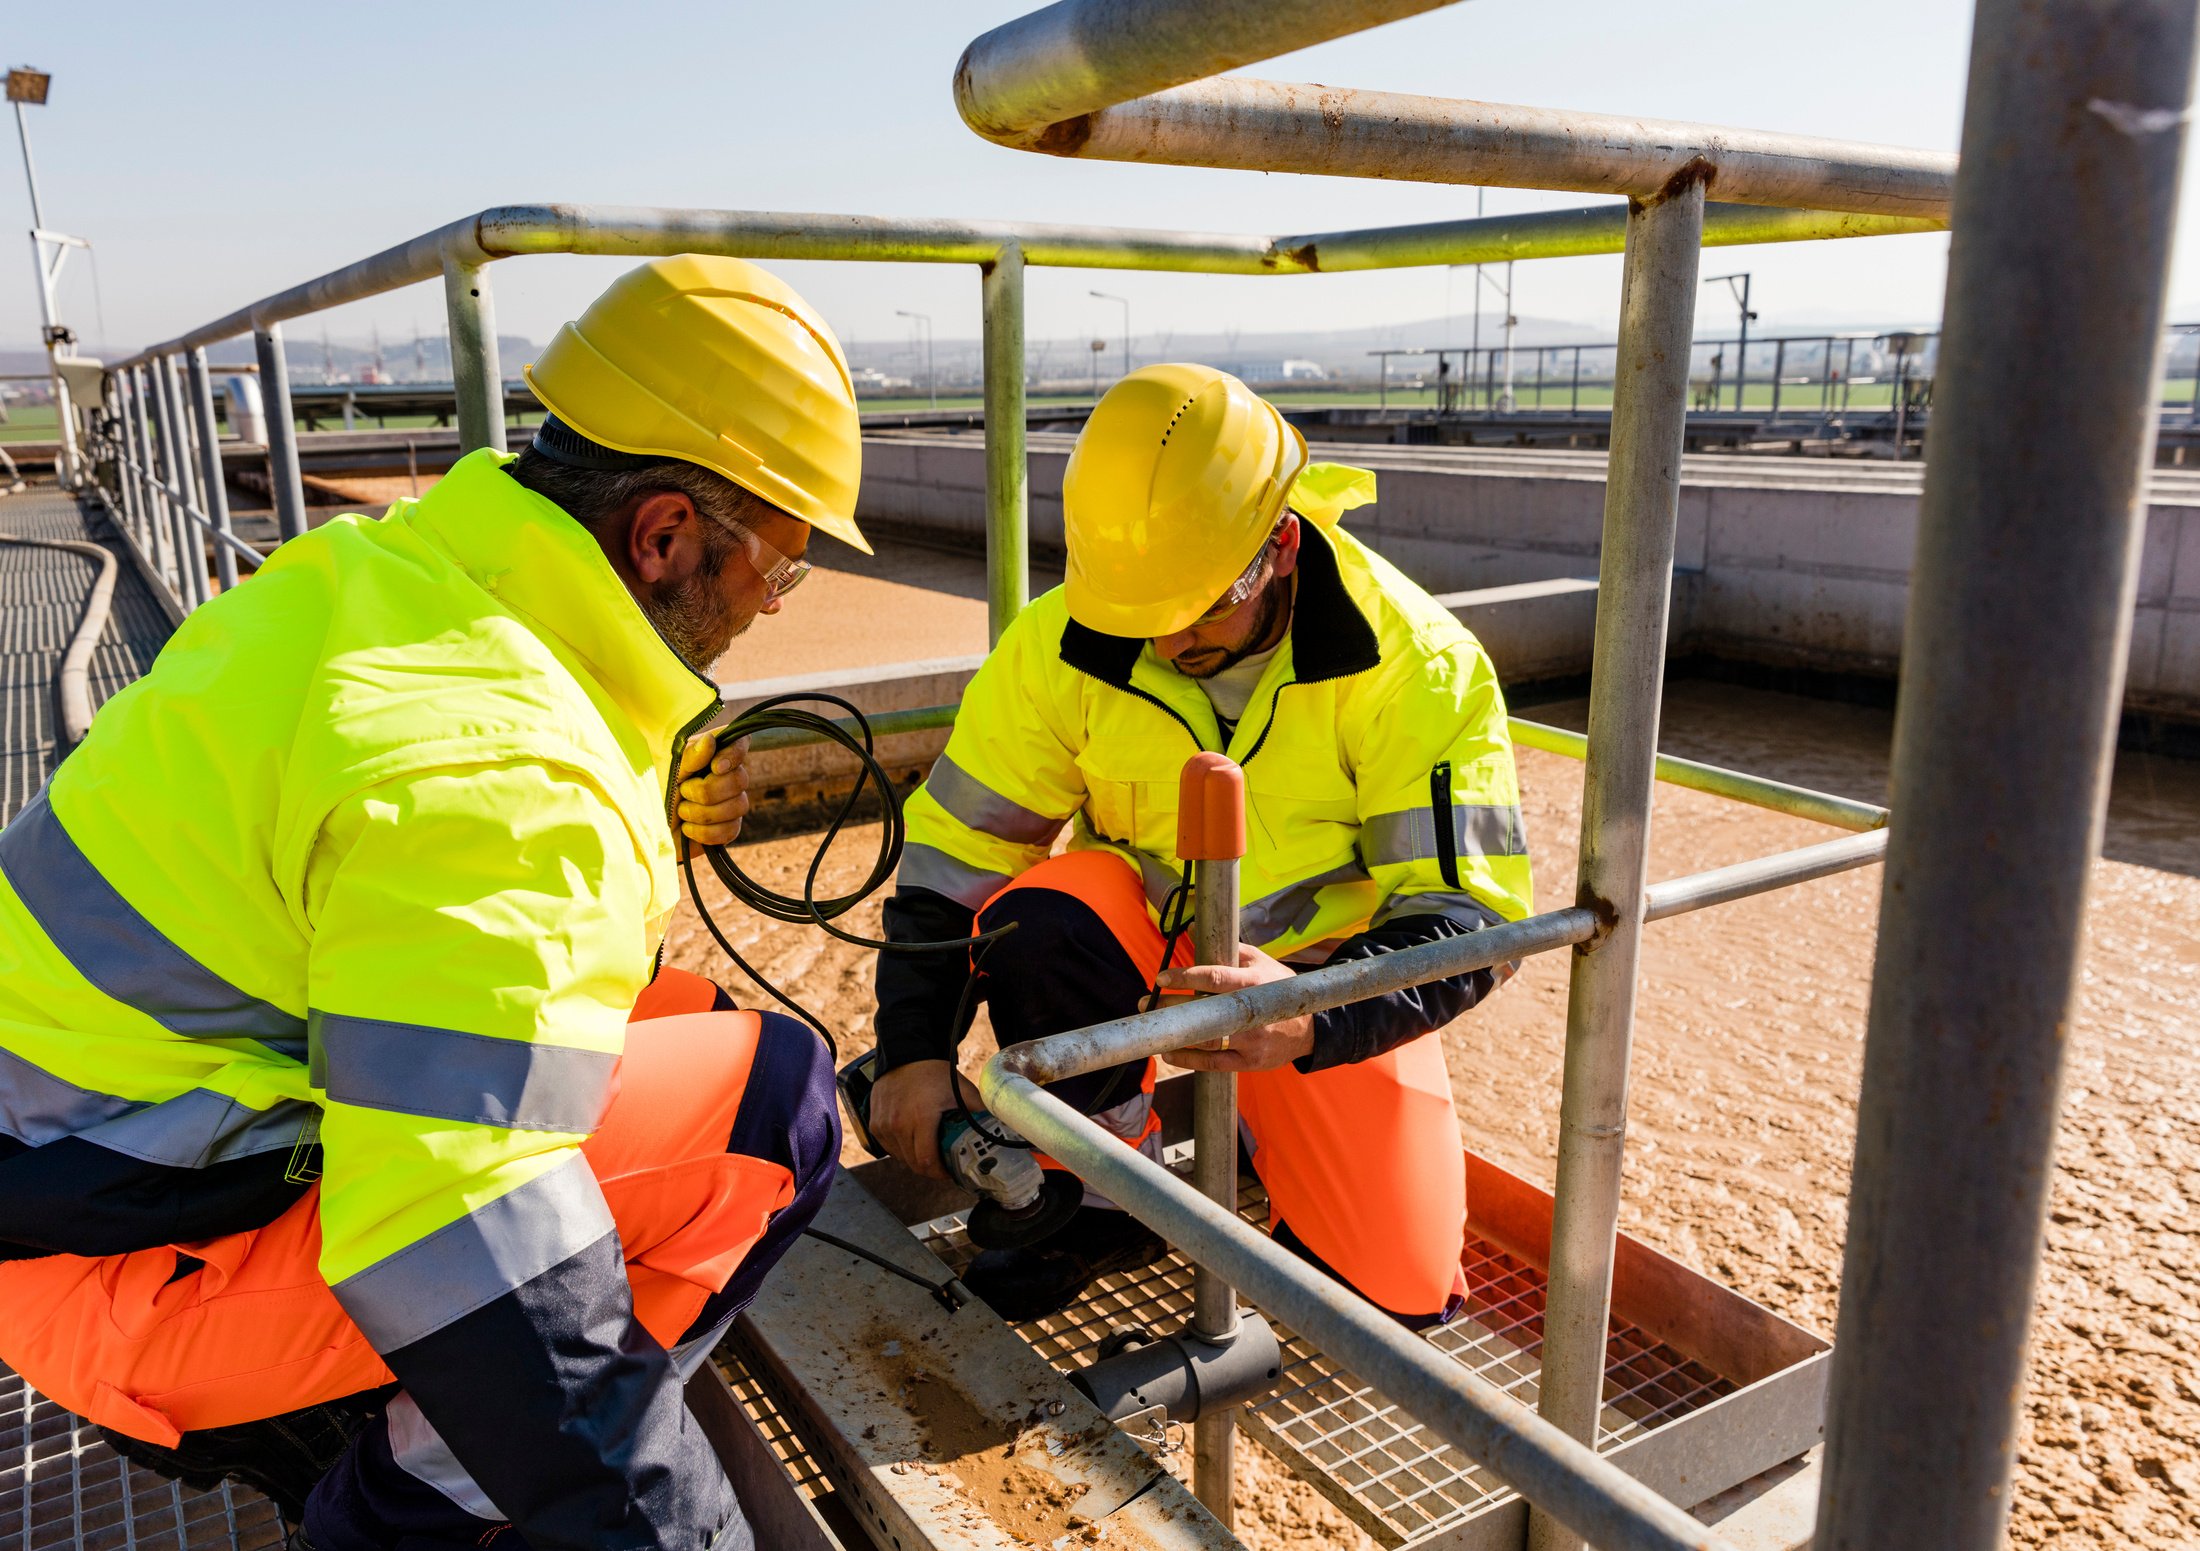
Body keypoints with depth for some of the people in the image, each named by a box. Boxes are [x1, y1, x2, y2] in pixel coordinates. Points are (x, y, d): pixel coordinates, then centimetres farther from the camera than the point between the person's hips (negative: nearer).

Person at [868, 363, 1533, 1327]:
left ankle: (1264, 1132, 22)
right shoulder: (1062, 646, -18)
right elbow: (954, 849, -10)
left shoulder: (1414, 662, -24)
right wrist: (914, 1048, -21)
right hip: (1142, 940, 2)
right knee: (1035, 921, -33)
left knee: (1402, 1291, -10)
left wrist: (1313, 1014, -45)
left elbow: (1468, 919, -26)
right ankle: (1106, 1203, -6)